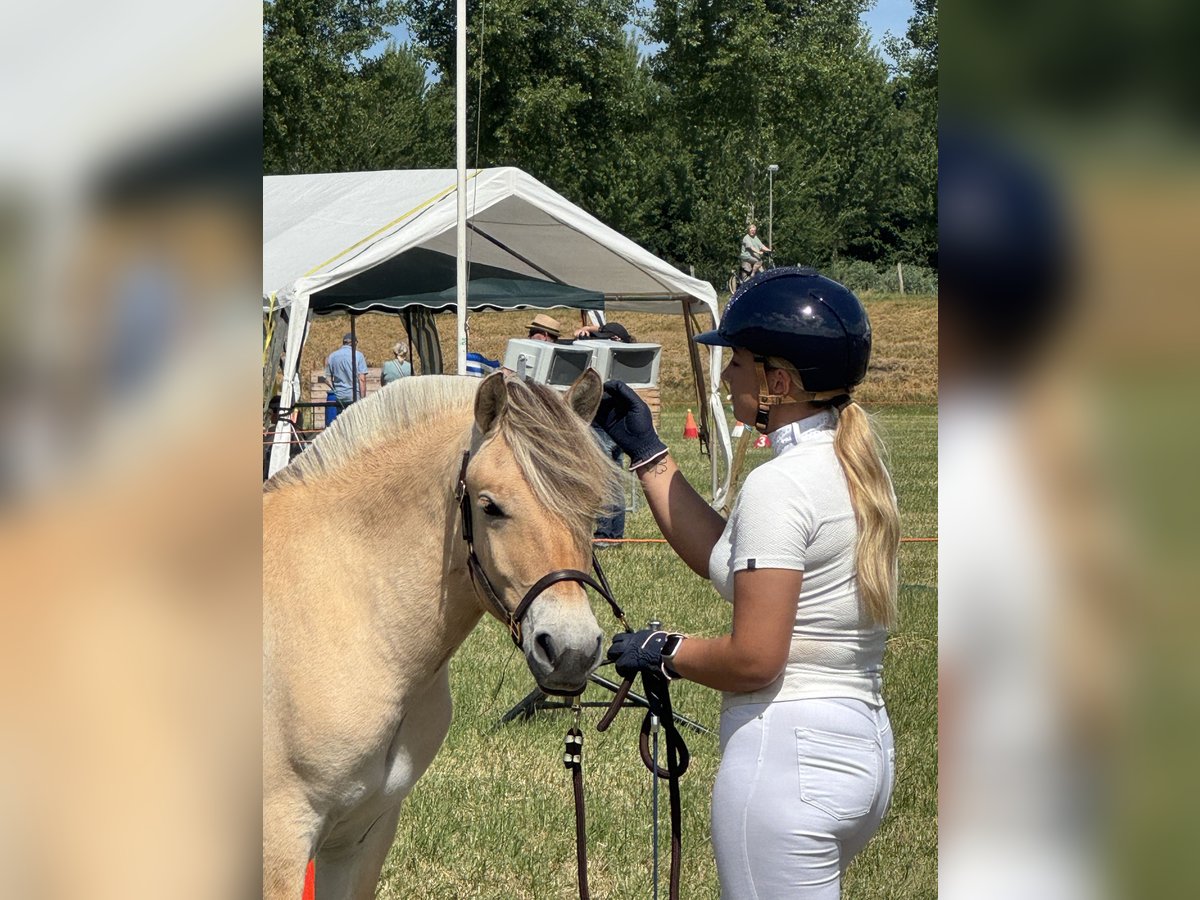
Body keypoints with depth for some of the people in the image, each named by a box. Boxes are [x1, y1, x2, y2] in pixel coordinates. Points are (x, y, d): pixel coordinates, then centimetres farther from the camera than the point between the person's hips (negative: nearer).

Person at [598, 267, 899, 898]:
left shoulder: (779, 484, -17)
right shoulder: (855, 467, 11)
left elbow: (752, 660, -20)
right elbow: (723, 557, 20)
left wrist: (666, 653, -3)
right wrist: (646, 452, 21)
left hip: (786, 750, -10)